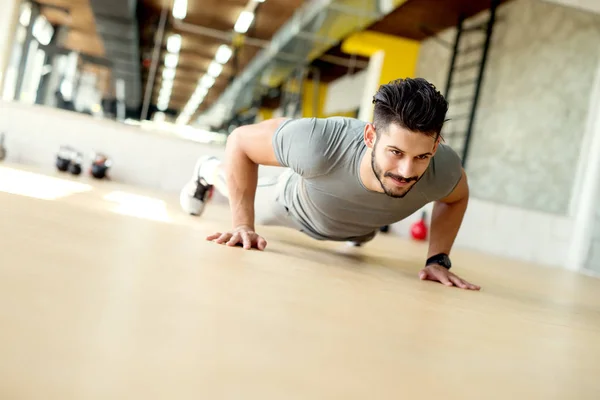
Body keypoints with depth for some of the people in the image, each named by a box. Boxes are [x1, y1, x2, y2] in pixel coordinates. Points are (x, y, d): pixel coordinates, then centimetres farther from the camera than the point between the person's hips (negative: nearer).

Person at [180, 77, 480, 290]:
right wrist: (243, 225, -34)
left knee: (361, 237, 39)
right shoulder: (318, 144, -51)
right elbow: (240, 141, -32)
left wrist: (438, 260, -23)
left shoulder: (443, 170, -41)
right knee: (251, 201, 31)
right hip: (297, 204, -2)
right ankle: (209, 170, 63)